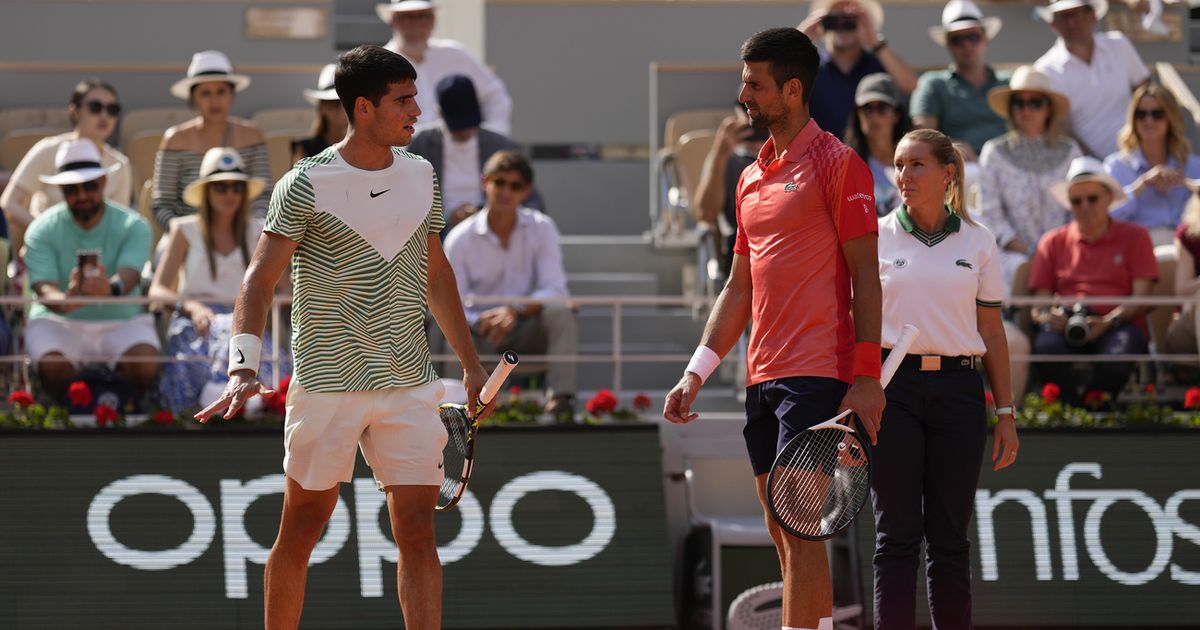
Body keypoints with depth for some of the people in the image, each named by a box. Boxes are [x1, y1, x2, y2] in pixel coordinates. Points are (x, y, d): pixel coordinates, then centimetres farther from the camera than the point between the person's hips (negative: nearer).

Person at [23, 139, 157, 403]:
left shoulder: (133, 226, -3)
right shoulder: (42, 230, -3)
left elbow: (129, 274, -22)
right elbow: (43, 286, -17)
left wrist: (111, 289, -50)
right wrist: (65, 300, -45)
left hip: (121, 321, 1)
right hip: (58, 322, -1)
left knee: (145, 365, -30)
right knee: (52, 366, -34)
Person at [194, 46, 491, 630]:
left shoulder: (420, 175, 9)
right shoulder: (306, 185, -8)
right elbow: (260, 277, -12)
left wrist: (471, 363, 22)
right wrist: (244, 367, -25)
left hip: (410, 385, 4)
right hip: (326, 383, -4)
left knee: (417, 534, -4)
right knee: (300, 530, 6)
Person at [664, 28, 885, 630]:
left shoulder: (837, 163, -4)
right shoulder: (752, 178, 19)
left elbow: (866, 275, -7)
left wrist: (867, 377, -14)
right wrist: (697, 372, 14)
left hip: (817, 376, -8)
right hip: (762, 376, 8)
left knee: (799, 527, -13)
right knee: (783, 531, 8)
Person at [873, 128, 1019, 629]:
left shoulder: (977, 242, 8)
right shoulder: (875, 237, 5)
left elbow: (992, 333, 11)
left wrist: (1005, 413, 6)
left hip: (958, 389, 1)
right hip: (893, 387, -1)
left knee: (950, 538, 3)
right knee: (897, 536, -4)